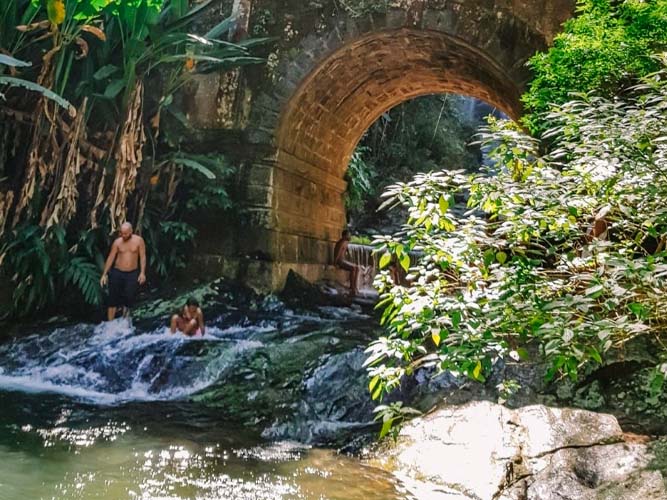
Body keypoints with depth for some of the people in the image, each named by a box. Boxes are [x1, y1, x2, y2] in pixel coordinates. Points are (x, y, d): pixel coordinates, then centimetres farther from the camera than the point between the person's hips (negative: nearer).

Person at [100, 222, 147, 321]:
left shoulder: (138, 240, -5)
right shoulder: (117, 242, -3)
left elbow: (142, 257, -2)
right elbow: (110, 258, 0)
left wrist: (142, 273, -9)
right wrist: (104, 274, -1)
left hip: (132, 273, -1)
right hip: (117, 273, 1)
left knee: (130, 297, -7)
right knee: (113, 300, 3)